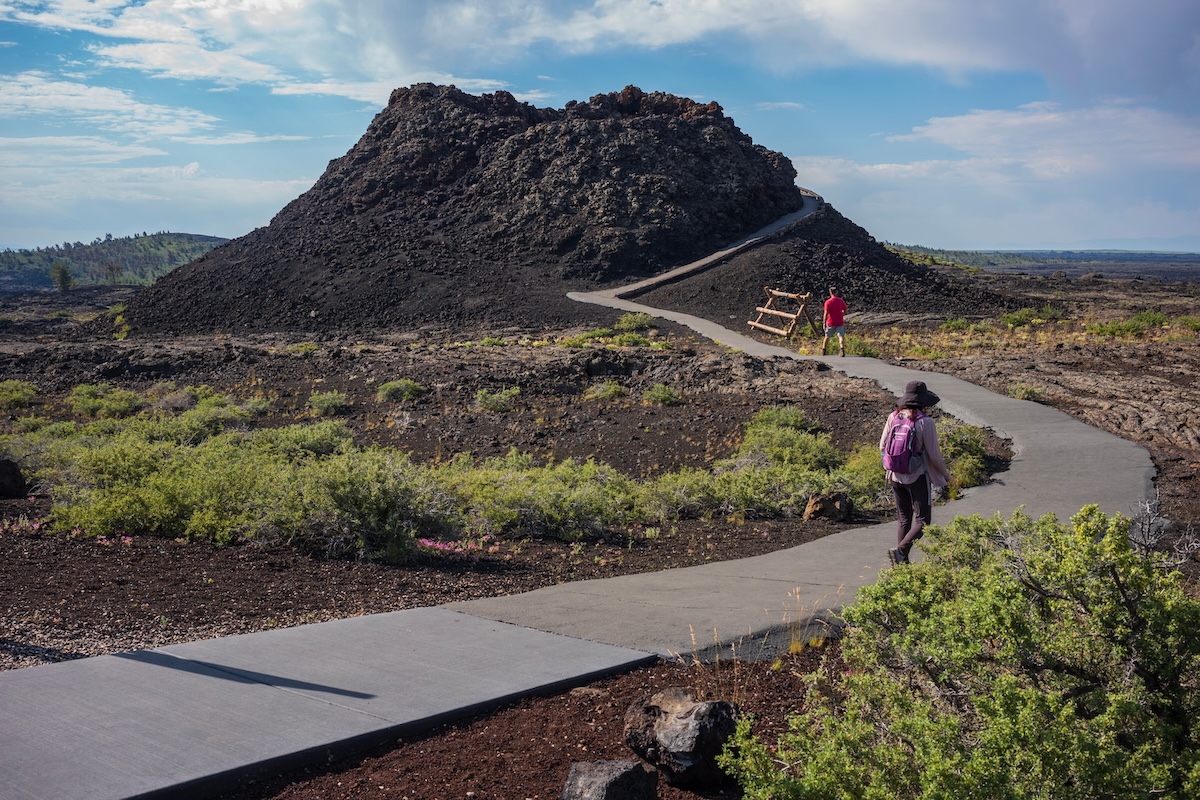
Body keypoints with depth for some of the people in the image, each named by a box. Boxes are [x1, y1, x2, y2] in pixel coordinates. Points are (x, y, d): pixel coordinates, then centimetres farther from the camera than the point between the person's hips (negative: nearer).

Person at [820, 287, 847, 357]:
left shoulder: (828, 302, -11)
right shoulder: (841, 301, 1)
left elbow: (826, 313, -14)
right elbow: (845, 311, 11)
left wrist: (824, 323, -10)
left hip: (831, 323, -1)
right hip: (840, 322, 2)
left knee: (827, 337, 14)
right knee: (841, 336, -5)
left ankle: (823, 351, 27)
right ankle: (842, 349, -28)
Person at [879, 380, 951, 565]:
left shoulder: (893, 417, -2)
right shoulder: (925, 422, -16)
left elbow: (883, 446, 4)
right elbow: (934, 454, -11)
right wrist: (945, 474, 5)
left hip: (895, 476, 5)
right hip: (918, 477, -5)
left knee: (903, 519, 16)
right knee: (922, 520, 4)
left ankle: (903, 561, 17)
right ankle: (900, 550, -14)